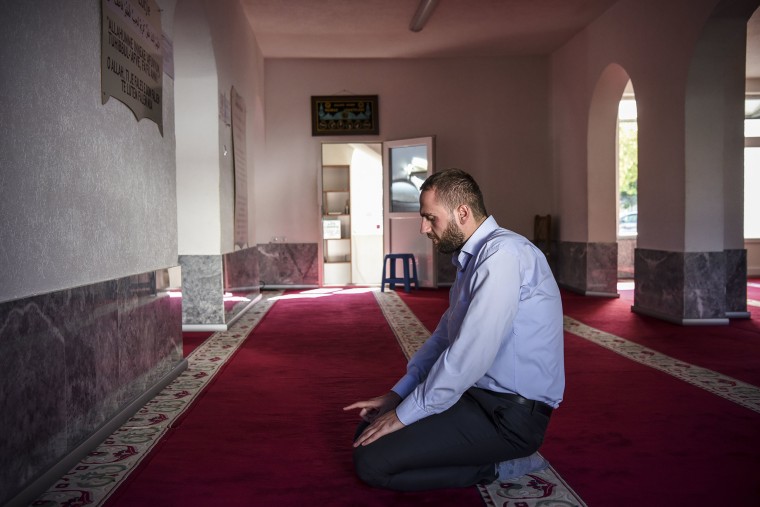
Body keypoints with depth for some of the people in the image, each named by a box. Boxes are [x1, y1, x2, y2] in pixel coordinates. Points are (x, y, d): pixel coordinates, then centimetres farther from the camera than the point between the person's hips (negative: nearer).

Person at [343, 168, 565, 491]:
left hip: (510, 413, -10)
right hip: (480, 393, 10)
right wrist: (396, 395, 7)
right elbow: (443, 337, 17)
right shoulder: (472, 258, 12)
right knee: (369, 433, 10)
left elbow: (469, 354, -26)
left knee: (372, 461, -14)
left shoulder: (502, 253, -20)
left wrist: (404, 414, -16)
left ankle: (498, 467, -2)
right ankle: (491, 455, 9)